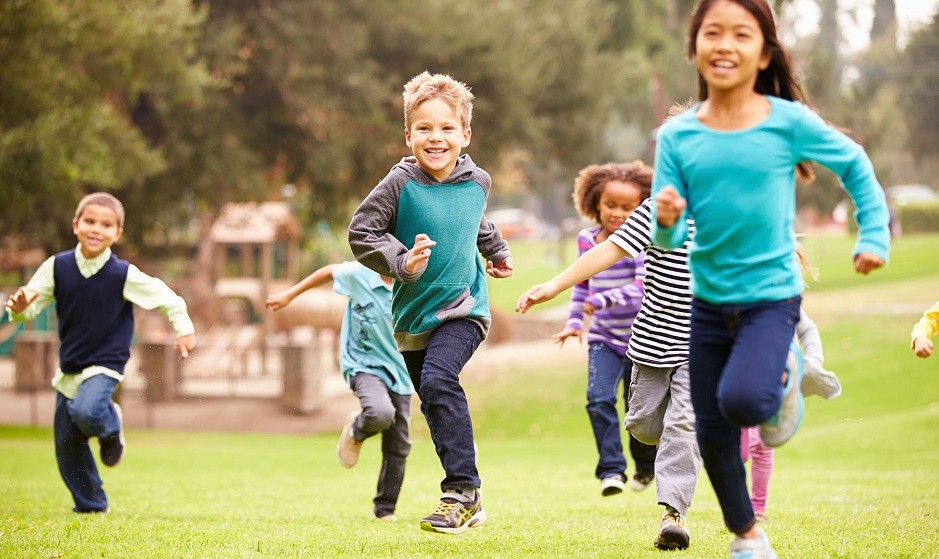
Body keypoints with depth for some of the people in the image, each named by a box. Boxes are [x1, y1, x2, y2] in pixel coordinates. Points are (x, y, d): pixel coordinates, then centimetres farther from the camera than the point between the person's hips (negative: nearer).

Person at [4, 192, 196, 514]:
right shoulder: (57, 267, -7)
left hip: (105, 364, -4)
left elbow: (165, 297, -3)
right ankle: (90, 505, 26)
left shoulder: (123, 275, -14)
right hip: (69, 367, 4)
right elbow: (33, 302, -5)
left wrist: (183, 329, 0)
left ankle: (111, 426, 4)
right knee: (66, 445, 7)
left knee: (86, 412, -32)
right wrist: (19, 308, -26)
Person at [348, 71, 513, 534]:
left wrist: (497, 251, 36)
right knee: (436, 405, 10)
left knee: (438, 381, -25)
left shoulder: (477, 183, -3)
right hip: (412, 315, 2)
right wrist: (402, 261, -24)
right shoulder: (401, 183, -13)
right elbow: (361, 232, -11)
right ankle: (466, 499, 24)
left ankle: (463, 490, -23)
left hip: (462, 308, -2)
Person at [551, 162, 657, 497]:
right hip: (603, 338, 3)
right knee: (599, 398, -17)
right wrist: (574, 321, 11)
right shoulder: (586, 240, 2)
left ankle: (646, 465, 33)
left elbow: (644, 287, -28)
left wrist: (605, 299, -38)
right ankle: (611, 469, -13)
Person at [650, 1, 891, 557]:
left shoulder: (789, 120, -11)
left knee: (742, 401, -26)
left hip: (771, 296, -3)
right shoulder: (677, 135, -6)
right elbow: (667, 238, -5)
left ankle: (784, 378, 10)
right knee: (712, 433, 9)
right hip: (708, 300, 3)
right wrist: (666, 220, -27)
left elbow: (854, 165, 5)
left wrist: (874, 236, 3)